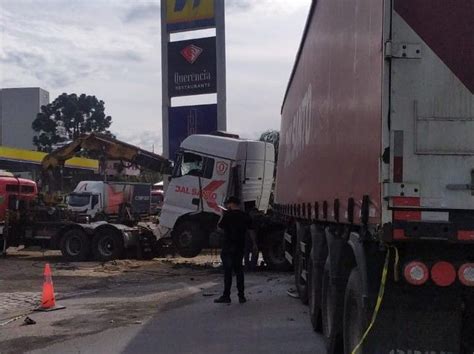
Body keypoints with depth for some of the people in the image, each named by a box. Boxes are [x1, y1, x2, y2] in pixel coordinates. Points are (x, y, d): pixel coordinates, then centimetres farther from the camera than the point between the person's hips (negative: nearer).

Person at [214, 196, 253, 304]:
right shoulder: (245, 216, 5)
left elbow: (219, 226, -1)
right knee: (239, 270, 11)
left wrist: (222, 215, 8)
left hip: (228, 247, -5)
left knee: (228, 271, -2)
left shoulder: (228, 215, -11)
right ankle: (241, 296, 11)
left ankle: (226, 296, 0)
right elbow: (251, 230, 12)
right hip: (240, 247, 5)